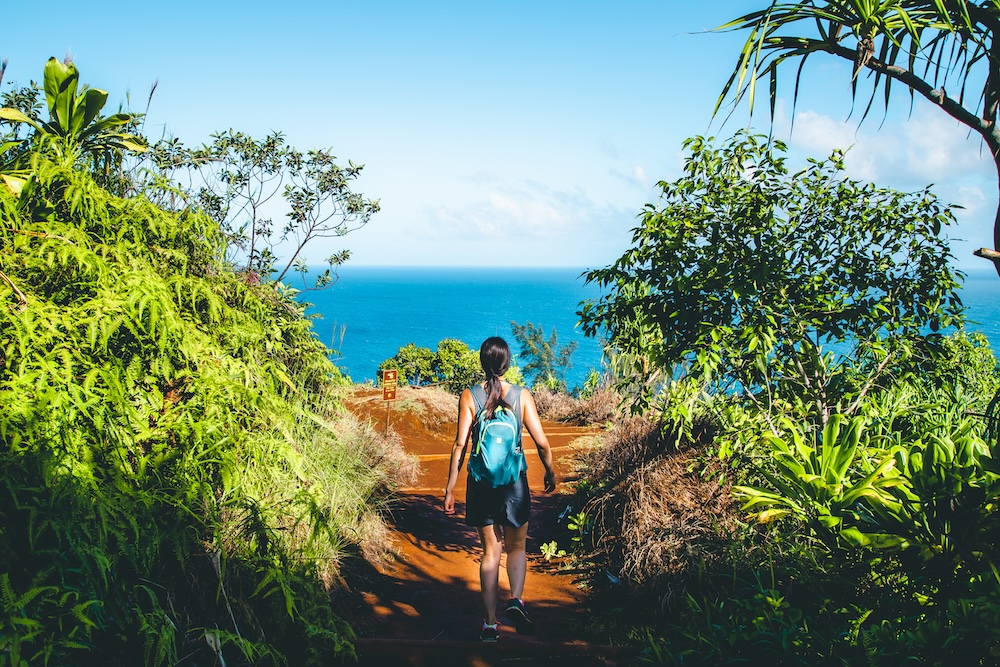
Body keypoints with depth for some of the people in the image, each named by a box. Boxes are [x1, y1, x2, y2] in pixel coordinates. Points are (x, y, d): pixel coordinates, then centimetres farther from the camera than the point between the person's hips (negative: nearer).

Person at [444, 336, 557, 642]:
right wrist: (550, 473, 14)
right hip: (514, 481, 0)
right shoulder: (522, 395, -4)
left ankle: (490, 624, 9)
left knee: (490, 551, 10)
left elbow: (460, 445, -7)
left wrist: (450, 488, -1)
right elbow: (542, 443, -4)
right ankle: (516, 600, -4)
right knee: (516, 547, 18)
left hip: (481, 481, 1)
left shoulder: (469, 396, -5)